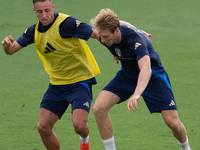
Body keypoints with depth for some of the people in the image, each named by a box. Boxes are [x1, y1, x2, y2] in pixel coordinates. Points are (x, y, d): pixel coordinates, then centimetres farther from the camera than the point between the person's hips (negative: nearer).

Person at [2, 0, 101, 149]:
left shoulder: (66, 23, -19)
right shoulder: (35, 30, 2)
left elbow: (96, 34, -21)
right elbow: (11, 50, 2)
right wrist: (7, 45, -20)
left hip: (80, 80, -6)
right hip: (57, 85, 6)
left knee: (79, 125, -21)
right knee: (43, 127, -3)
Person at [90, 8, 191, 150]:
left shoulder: (135, 39, -38)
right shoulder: (105, 36, -19)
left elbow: (146, 69, -53)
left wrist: (137, 94, -67)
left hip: (153, 76, -5)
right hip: (127, 74, 5)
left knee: (172, 122, -12)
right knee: (99, 109, -16)